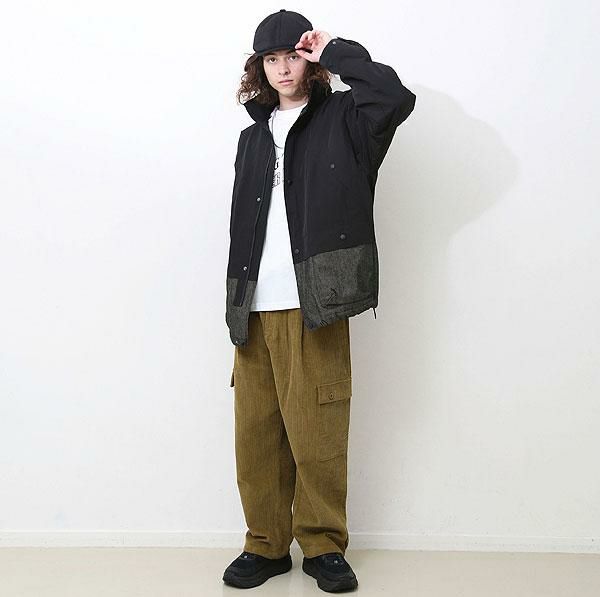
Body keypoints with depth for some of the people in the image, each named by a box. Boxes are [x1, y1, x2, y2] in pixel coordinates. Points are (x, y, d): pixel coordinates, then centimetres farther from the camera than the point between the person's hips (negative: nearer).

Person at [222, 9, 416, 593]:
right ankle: (266, 545, 21)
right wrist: (236, 308, 15)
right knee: (255, 435, 6)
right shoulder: (253, 137, 20)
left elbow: (396, 97, -17)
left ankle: (323, 545, 17)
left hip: (315, 309, -4)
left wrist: (335, 52, -4)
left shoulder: (342, 120, 6)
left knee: (317, 435, -1)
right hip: (255, 312, 5)